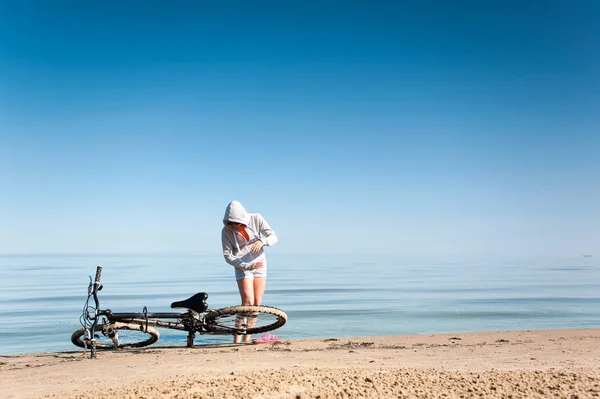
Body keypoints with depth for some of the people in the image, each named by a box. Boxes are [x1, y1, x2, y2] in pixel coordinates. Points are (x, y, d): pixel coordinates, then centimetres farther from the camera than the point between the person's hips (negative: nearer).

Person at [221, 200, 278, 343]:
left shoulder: (256, 219, -11)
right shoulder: (226, 231, -14)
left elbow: (273, 237, -8)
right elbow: (228, 256, -12)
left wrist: (261, 241, -30)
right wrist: (247, 266, -23)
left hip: (259, 263, 3)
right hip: (242, 266, -3)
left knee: (257, 303, 1)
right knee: (248, 302, -17)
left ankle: (247, 338, 11)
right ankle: (237, 338, -12)